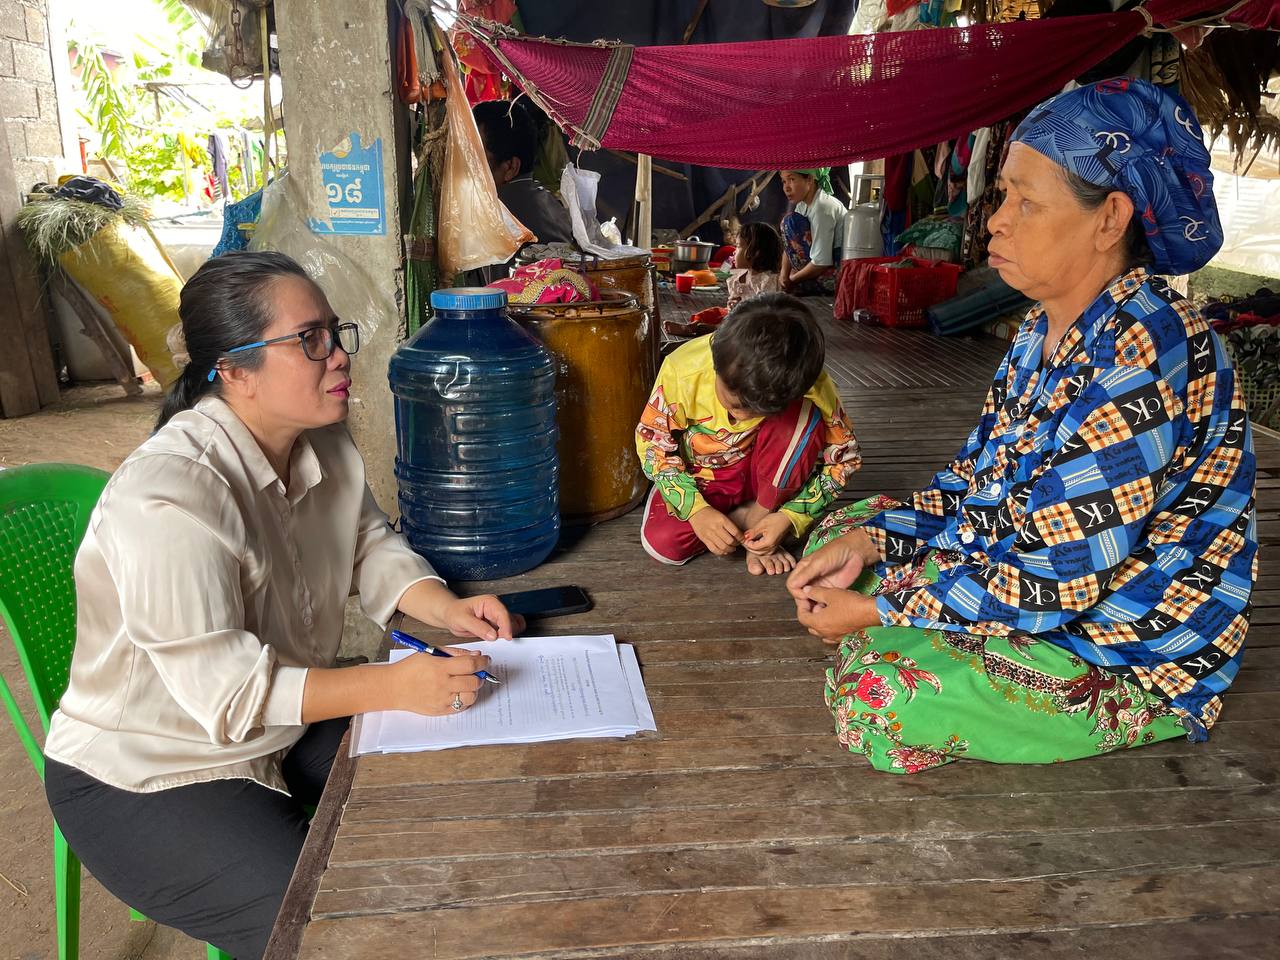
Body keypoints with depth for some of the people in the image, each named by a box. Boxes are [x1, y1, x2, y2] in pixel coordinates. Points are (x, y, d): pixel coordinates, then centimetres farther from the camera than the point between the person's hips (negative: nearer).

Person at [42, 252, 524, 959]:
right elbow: (221, 687, -32)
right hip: (145, 777, -7)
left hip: (284, 726, 8)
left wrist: (447, 608, -14)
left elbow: (370, 548, 6)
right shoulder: (168, 498, -31)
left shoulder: (323, 444, -3)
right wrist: (393, 686, -37)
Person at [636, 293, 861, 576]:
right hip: (700, 477, 1)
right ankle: (741, 517, 4)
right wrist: (696, 509, -27)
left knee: (804, 418, -30)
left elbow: (844, 456, -15)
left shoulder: (810, 386, -29)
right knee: (662, 544, -23)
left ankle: (758, 515, -10)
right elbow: (652, 441, -16)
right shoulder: (683, 370, -30)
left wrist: (791, 517, -27)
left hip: (765, 473, -1)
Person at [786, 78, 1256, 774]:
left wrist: (879, 608, -21)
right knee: (839, 532, 8)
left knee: (879, 692, -25)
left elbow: (1057, 577, -29)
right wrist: (865, 538, -9)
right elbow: (975, 481, 6)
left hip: (1130, 659, -9)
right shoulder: (1049, 327, 1)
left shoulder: (1144, 357, -30)